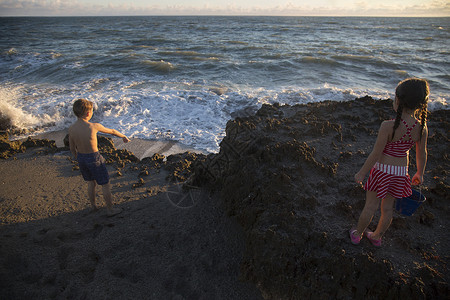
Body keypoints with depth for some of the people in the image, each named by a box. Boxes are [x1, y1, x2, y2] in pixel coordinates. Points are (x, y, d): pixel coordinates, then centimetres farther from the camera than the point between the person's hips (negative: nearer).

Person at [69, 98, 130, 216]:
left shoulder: (71, 129, -8)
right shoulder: (94, 126, -23)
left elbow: (72, 149, 4)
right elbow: (111, 131, -5)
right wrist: (123, 136, 14)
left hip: (81, 158, 6)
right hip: (94, 158, -6)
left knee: (91, 183, 26)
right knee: (105, 184, 12)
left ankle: (93, 205, 43)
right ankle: (110, 209, 24)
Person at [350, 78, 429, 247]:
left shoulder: (388, 126, -26)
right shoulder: (422, 128, -10)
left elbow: (376, 154, -20)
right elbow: (422, 155, 2)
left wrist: (361, 173, -7)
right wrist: (420, 174, 20)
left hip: (382, 170, -5)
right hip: (401, 172, 5)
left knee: (370, 207, 13)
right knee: (387, 208, 22)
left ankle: (357, 235, 34)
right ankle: (377, 237, 42)